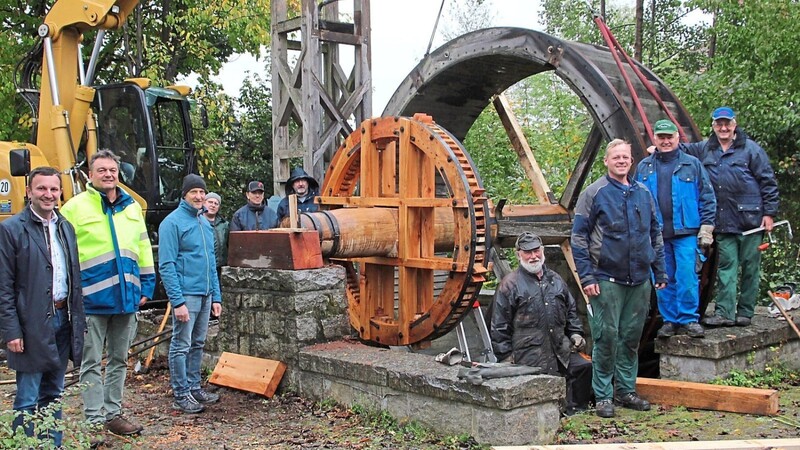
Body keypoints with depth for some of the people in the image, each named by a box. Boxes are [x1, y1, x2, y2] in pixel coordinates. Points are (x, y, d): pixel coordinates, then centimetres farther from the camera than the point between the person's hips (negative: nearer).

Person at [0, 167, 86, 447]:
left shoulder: (66, 227, 12)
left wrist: (79, 321, 11)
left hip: (63, 321, 6)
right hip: (32, 326, -6)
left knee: (53, 395, 16)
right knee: (27, 400, 0)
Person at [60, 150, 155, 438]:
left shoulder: (132, 207, 11)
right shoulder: (75, 207, -4)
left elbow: (143, 248, 15)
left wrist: (147, 284, 10)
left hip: (126, 298, 5)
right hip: (92, 300, -5)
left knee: (119, 360, 14)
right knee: (92, 363, 2)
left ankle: (113, 413, 25)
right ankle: (95, 420, 9)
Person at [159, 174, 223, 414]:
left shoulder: (205, 223, 14)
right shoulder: (172, 222, -9)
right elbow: (166, 266, -14)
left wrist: (216, 297, 13)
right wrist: (177, 301, -20)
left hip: (206, 294, 8)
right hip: (186, 294, -8)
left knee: (197, 345, 15)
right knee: (181, 346, -1)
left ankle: (194, 387, 25)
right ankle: (181, 396, 6)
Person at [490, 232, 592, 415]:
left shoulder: (556, 280, 18)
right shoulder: (510, 284, 0)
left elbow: (571, 310, 28)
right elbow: (500, 326, 0)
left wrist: (575, 333, 14)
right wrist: (506, 356, -3)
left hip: (561, 348, 6)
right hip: (528, 351, -5)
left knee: (585, 367, -10)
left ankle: (575, 413, 4)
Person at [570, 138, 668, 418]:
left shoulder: (644, 193, 11)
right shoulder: (594, 193, -4)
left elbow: (656, 234, 18)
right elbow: (578, 237, -6)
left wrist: (660, 271, 13)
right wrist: (586, 276, -12)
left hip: (640, 280, 5)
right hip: (607, 279, -5)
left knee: (632, 337, 12)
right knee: (607, 337, -2)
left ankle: (626, 390, 24)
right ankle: (603, 396, 8)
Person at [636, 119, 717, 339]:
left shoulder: (692, 165, 5)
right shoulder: (643, 167, 11)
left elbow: (707, 197, 4)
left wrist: (706, 228, -2)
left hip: (685, 232, -2)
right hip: (655, 235, 3)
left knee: (687, 277, -8)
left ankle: (690, 320, 4)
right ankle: (669, 320, 17)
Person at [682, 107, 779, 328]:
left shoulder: (750, 149, -1)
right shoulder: (704, 150, 10)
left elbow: (768, 182, -1)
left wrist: (769, 213, -6)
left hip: (750, 219, -3)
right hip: (723, 223, 3)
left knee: (750, 267, 3)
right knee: (726, 266, 2)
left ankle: (745, 313, 11)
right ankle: (724, 312, 1)